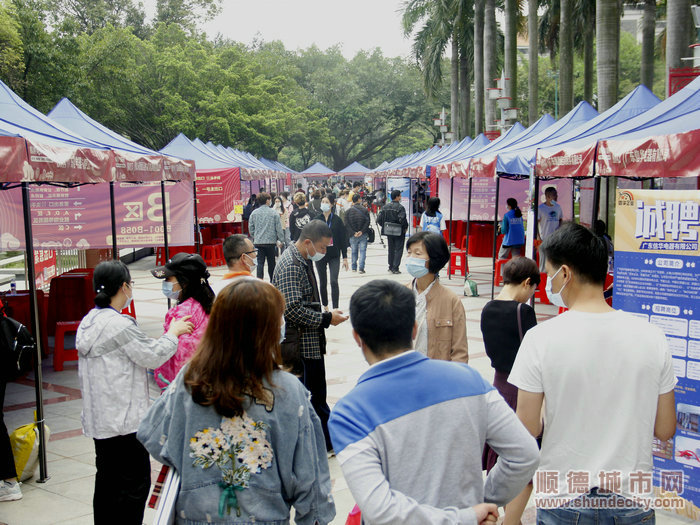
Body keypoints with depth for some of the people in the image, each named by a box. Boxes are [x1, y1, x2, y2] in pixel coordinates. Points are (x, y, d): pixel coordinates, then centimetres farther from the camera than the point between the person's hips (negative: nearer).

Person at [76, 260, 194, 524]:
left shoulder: (89, 321, 9)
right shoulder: (119, 324, -20)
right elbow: (153, 356, -14)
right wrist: (173, 332, 0)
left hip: (99, 418, 10)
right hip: (125, 420, -9)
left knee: (107, 480, 17)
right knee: (135, 482, -1)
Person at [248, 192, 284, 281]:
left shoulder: (254, 213, 2)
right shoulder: (274, 213, -6)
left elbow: (251, 227, 7)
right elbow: (279, 228, -4)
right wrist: (281, 240, 5)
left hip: (258, 242, 2)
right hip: (271, 241, -2)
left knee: (260, 263, 2)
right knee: (271, 263, 11)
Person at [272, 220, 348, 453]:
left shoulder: (304, 261, 12)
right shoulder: (290, 265, -20)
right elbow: (293, 309, -27)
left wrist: (327, 315, 12)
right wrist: (326, 318, -19)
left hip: (311, 344, 10)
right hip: (297, 348, -10)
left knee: (318, 396, 20)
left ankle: (330, 442, 33)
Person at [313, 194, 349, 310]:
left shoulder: (337, 220, -2)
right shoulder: (316, 220, 2)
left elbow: (343, 239, 0)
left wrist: (345, 258, -2)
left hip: (334, 255, -2)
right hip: (320, 254, 2)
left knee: (334, 281, -12)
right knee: (322, 282, 11)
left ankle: (335, 308, -13)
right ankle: (325, 306, 25)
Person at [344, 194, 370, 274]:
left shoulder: (348, 211, 0)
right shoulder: (365, 210, -1)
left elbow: (347, 224, -6)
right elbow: (367, 222, -8)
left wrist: (353, 233, -9)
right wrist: (362, 231, -10)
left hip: (353, 235, 1)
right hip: (363, 235, -1)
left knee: (354, 251, 14)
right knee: (362, 251, 2)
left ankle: (354, 267, 20)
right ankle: (361, 268, -7)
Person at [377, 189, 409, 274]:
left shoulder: (385, 206, 3)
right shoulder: (400, 207, -15)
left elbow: (379, 219, 0)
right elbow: (402, 219, -24)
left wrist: (384, 226, 12)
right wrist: (406, 227, -7)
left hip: (388, 231, 6)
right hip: (399, 232, -6)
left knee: (391, 249, 17)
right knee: (398, 250, 2)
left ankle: (391, 266, 21)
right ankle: (395, 268, -2)